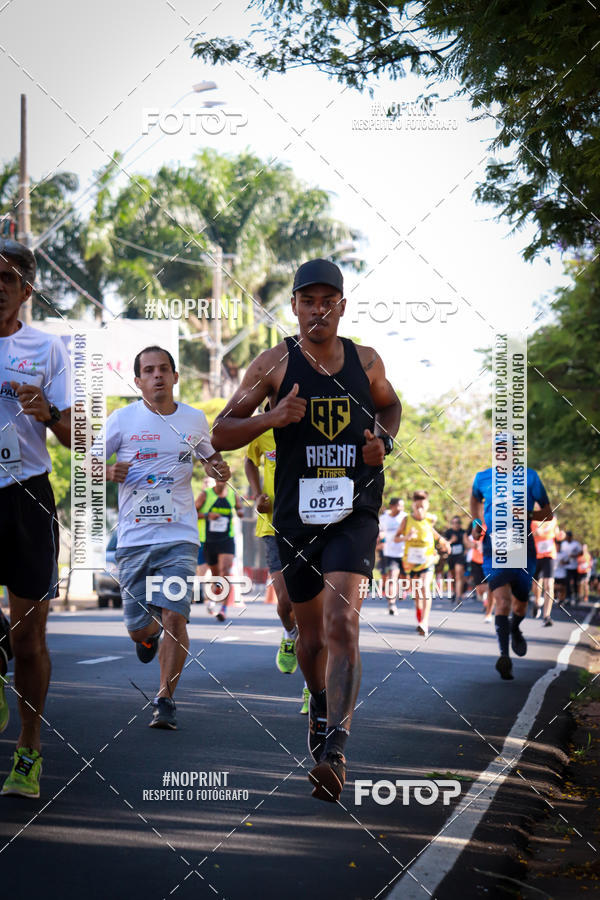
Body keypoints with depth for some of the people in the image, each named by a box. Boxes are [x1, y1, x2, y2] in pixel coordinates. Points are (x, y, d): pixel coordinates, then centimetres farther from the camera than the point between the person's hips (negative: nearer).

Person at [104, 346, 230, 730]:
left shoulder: (195, 420, 7)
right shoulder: (122, 419, 1)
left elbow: (210, 454, 26)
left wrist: (218, 467, 2)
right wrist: (107, 471, -14)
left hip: (180, 536, 0)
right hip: (134, 539, 0)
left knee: (174, 616, -16)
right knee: (139, 627, 5)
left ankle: (165, 701, -5)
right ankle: (149, 635, 44)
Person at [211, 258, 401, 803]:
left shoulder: (366, 361, 5)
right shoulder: (276, 363, -1)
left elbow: (389, 404, 27)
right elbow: (221, 434, -2)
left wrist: (385, 440, 4)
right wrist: (272, 417, -20)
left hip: (355, 513, -1)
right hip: (296, 514, 1)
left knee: (342, 624, -19)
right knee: (312, 635, 14)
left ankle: (334, 753, -26)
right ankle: (320, 702, 47)